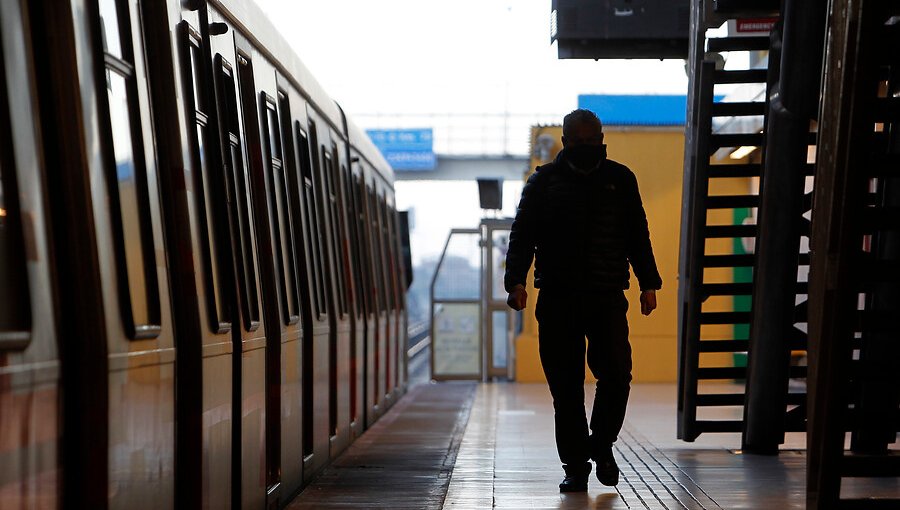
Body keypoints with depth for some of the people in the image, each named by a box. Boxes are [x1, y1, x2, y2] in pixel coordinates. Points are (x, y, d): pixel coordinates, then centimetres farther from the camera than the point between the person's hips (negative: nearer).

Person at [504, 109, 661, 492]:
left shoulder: (620, 179, 13)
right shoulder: (544, 181, 9)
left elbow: (638, 235, 15)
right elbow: (522, 235, 5)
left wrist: (648, 284, 7)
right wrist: (516, 280, -9)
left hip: (608, 298, 1)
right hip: (557, 299, 0)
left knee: (616, 374, -9)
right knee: (565, 385, 0)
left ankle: (601, 443, 16)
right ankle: (575, 466, 9)